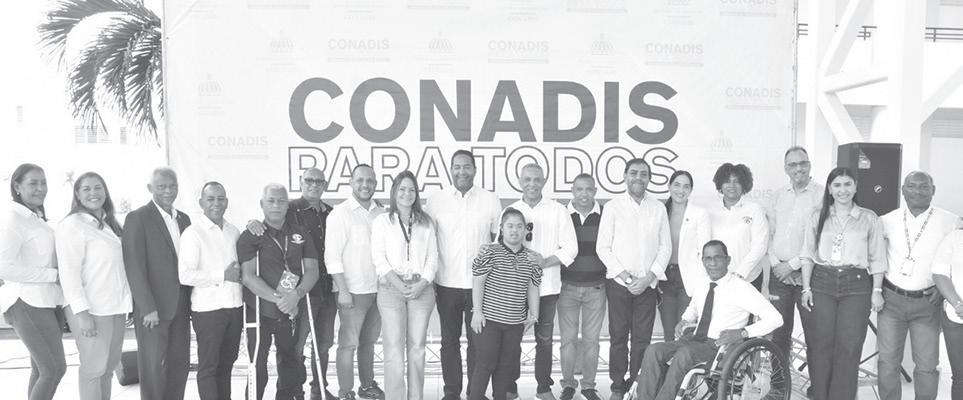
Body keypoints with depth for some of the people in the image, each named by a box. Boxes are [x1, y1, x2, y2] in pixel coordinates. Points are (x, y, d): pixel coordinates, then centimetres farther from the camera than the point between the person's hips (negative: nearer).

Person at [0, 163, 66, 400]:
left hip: (46, 302, 9)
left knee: (42, 370, 11)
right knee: (55, 369, -11)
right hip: (28, 304, -9)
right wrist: (53, 275, -18)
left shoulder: (36, 219, 17)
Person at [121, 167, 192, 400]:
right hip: (153, 307, -6)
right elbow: (134, 267, -12)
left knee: (180, 364, 9)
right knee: (154, 366, 2)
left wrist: (192, 302, 7)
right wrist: (148, 308, -16)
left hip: (180, 307, 6)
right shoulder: (138, 218, -6)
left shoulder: (184, 219, 12)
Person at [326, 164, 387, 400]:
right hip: (353, 291, -5)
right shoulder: (340, 213, -6)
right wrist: (343, 290, -13)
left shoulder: (381, 213, 8)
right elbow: (332, 255, -10)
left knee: (368, 341, 16)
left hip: (378, 290, 5)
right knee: (348, 343, -2)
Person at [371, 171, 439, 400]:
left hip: (421, 289, 2)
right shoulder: (382, 221, 6)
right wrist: (400, 285, -11)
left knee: (417, 347, 5)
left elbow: (433, 257, 8)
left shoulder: (426, 222, 13)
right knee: (394, 347, -6)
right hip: (391, 289, -2)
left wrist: (422, 284, -7)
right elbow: (379, 258, -2)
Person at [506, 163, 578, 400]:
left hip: (547, 285, 0)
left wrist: (545, 262, -15)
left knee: (544, 339, 10)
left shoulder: (558, 211, 0)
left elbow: (570, 248, -3)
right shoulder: (510, 211, 4)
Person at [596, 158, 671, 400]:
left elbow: (665, 246, 6)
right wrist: (623, 275, -9)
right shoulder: (613, 207, 1)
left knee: (642, 339, 3)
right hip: (619, 283, -2)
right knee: (619, 337, 3)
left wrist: (649, 277, -5)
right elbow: (603, 247, -1)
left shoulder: (658, 208, 7)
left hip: (647, 284, 2)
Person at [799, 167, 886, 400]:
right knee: (821, 344, 3)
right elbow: (808, 256, 8)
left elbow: (877, 258, 4)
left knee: (849, 346, -2)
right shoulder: (817, 218, 8)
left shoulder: (869, 219, 4)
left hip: (856, 286, -1)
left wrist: (877, 290, -1)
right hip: (822, 284, 1)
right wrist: (806, 288, 3)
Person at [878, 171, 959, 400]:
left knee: (927, 365, 6)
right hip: (891, 299, 1)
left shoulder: (950, 222, -5)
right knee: (888, 361, 8)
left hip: (927, 302, -1)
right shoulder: (888, 220, 0)